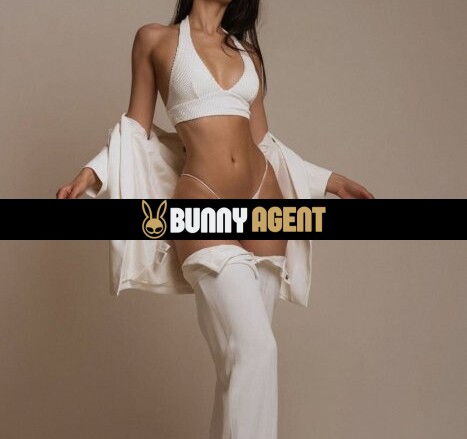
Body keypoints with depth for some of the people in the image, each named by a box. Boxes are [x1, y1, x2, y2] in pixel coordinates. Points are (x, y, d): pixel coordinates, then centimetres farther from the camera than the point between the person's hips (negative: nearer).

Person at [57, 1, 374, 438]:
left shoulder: (247, 53, 17)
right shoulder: (155, 39, 8)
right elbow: (136, 130, 8)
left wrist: (327, 179, 21)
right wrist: (93, 172, -7)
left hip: (262, 199, 5)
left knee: (242, 353, 2)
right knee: (254, 349, -17)